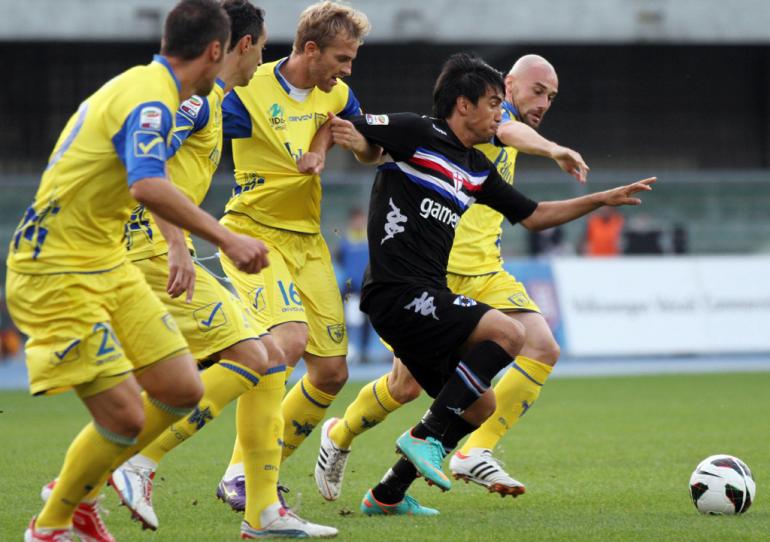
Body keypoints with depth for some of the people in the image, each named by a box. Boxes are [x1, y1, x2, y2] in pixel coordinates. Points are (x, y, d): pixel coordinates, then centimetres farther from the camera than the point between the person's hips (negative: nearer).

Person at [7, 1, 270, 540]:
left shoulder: (140, 85, 10)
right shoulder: (150, 101, -21)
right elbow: (149, 187, -38)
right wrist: (226, 238, -42)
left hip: (108, 265, 10)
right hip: (59, 277, -10)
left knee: (181, 390, 5)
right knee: (125, 416, -12)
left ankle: (82, 494, 22)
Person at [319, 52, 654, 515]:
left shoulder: (476, 170, 18)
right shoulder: (416, 134, -6)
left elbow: (533, 215, 26)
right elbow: (336, 128, -2)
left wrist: (603, 199, 22)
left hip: (428, 298, 10)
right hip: (398, 293, -9)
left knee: (479, 408, 11)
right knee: (509, 333, -21)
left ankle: (387, 495, 18)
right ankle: (427, 436, -16)